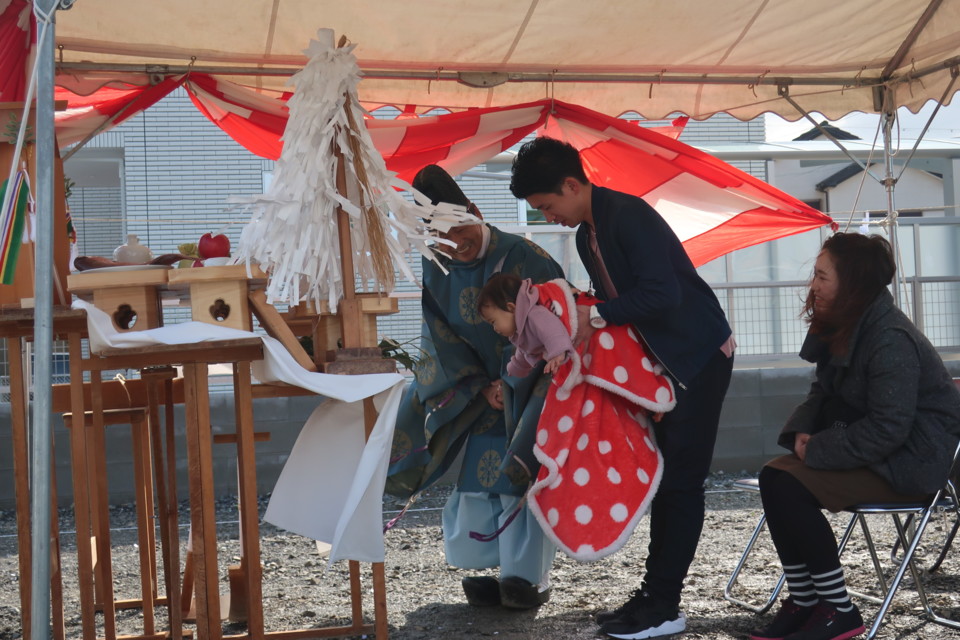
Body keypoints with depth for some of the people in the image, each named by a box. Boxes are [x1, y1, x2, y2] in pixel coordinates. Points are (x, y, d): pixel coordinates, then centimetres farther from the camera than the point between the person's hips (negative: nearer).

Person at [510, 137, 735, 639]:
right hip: (661, 361, 10)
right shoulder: (586, 236, 8)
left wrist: (596, 316, -24)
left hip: (700, 355, -9)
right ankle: (654, 591, 16)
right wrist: (585, 324, -2)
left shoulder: (629, 216, -21)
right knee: (663, 477, 10)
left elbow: (662, 294, -29)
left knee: (681, 480, -6)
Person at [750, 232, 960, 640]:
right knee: (774, 475, -9)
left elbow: (887, 429, -27)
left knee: (788, 486, -21)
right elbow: (824, 392, 14)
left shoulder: (891, 340, -23)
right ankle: (803, 602, -3)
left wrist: (818, 450, -21)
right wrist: (803, 432, -6)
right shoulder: (846, 330, 6)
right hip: (874, 449, 9)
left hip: (910, 461, -9)